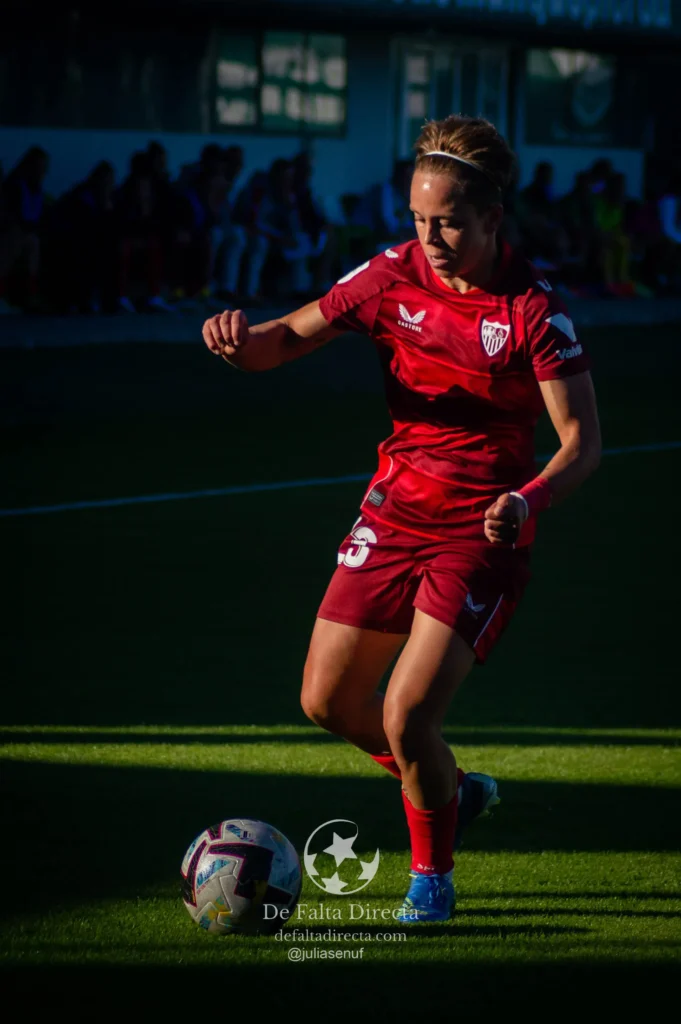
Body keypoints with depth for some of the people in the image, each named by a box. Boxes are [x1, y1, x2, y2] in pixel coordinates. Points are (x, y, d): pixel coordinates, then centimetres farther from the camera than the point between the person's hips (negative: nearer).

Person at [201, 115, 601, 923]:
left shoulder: (533, 310, -17)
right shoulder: (395, 275, -3)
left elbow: (582, 441, -18)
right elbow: (289, 339, 4)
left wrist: (527, 501, -37)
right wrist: (241, 340, -20)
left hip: (480, 532, -6)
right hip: (393, 513, 6)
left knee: (407, 718, -15)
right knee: (328, 703, 9)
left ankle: (432, 872, 12)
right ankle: (453, 790, 36)